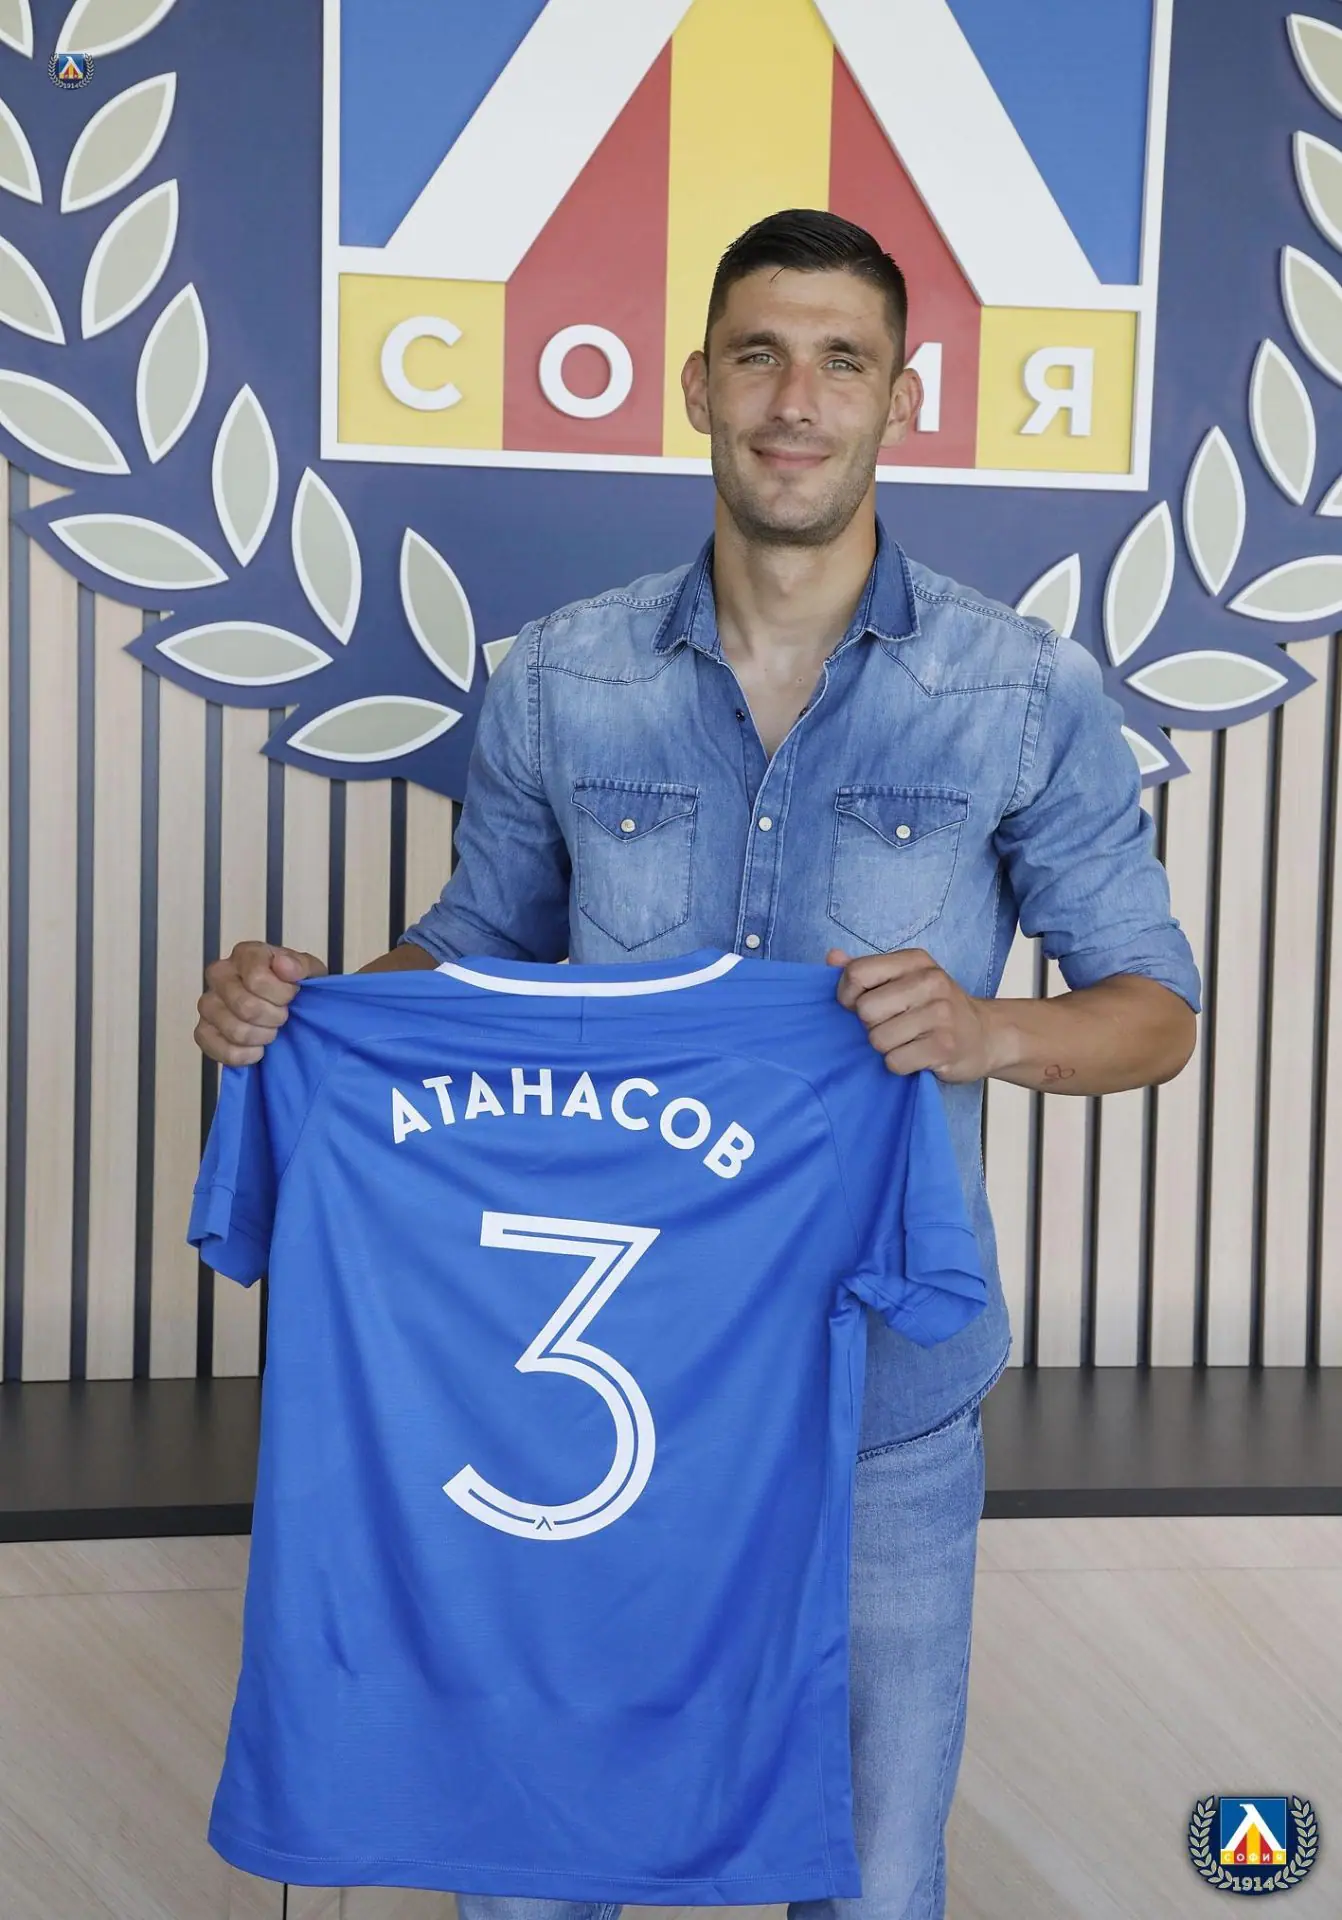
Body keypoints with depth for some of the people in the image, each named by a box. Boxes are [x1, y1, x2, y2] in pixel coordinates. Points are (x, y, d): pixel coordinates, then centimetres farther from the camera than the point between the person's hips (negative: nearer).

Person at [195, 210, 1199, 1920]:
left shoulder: (1027, 700, -6)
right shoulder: (559, 683, -1)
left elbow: (1154, 1009, -1)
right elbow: (476, 947, 11)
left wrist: (987, 1029, -22)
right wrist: (302, 1002, -9)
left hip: (880, 1372, -1)